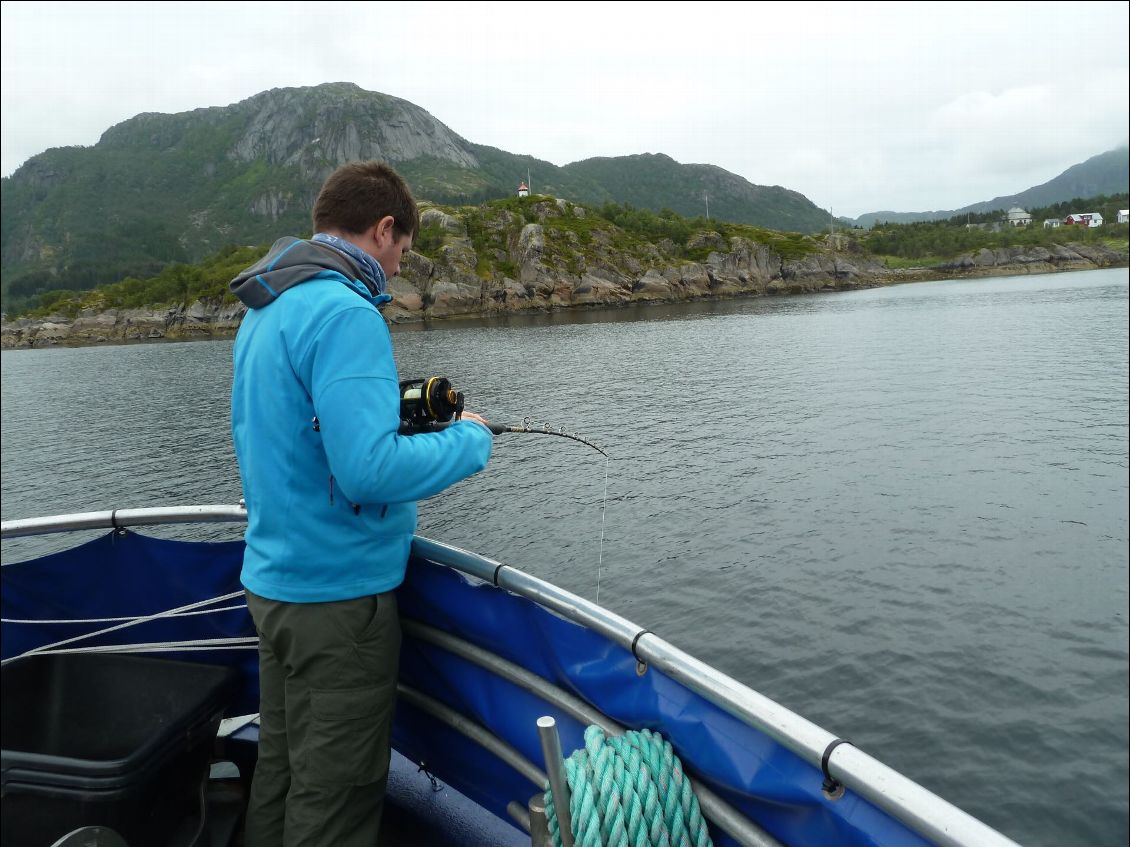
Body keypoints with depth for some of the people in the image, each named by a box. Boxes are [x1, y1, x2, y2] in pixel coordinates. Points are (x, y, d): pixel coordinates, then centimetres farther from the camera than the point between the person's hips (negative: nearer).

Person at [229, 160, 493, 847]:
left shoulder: (264, 312, 10)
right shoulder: (346, 314, -20)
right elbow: (369, 470, -29)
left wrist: (392, 412, 13)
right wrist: (469, 440, -13)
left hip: (274, 578, 9)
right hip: (338, 591, -9)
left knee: (281, 769, 23)